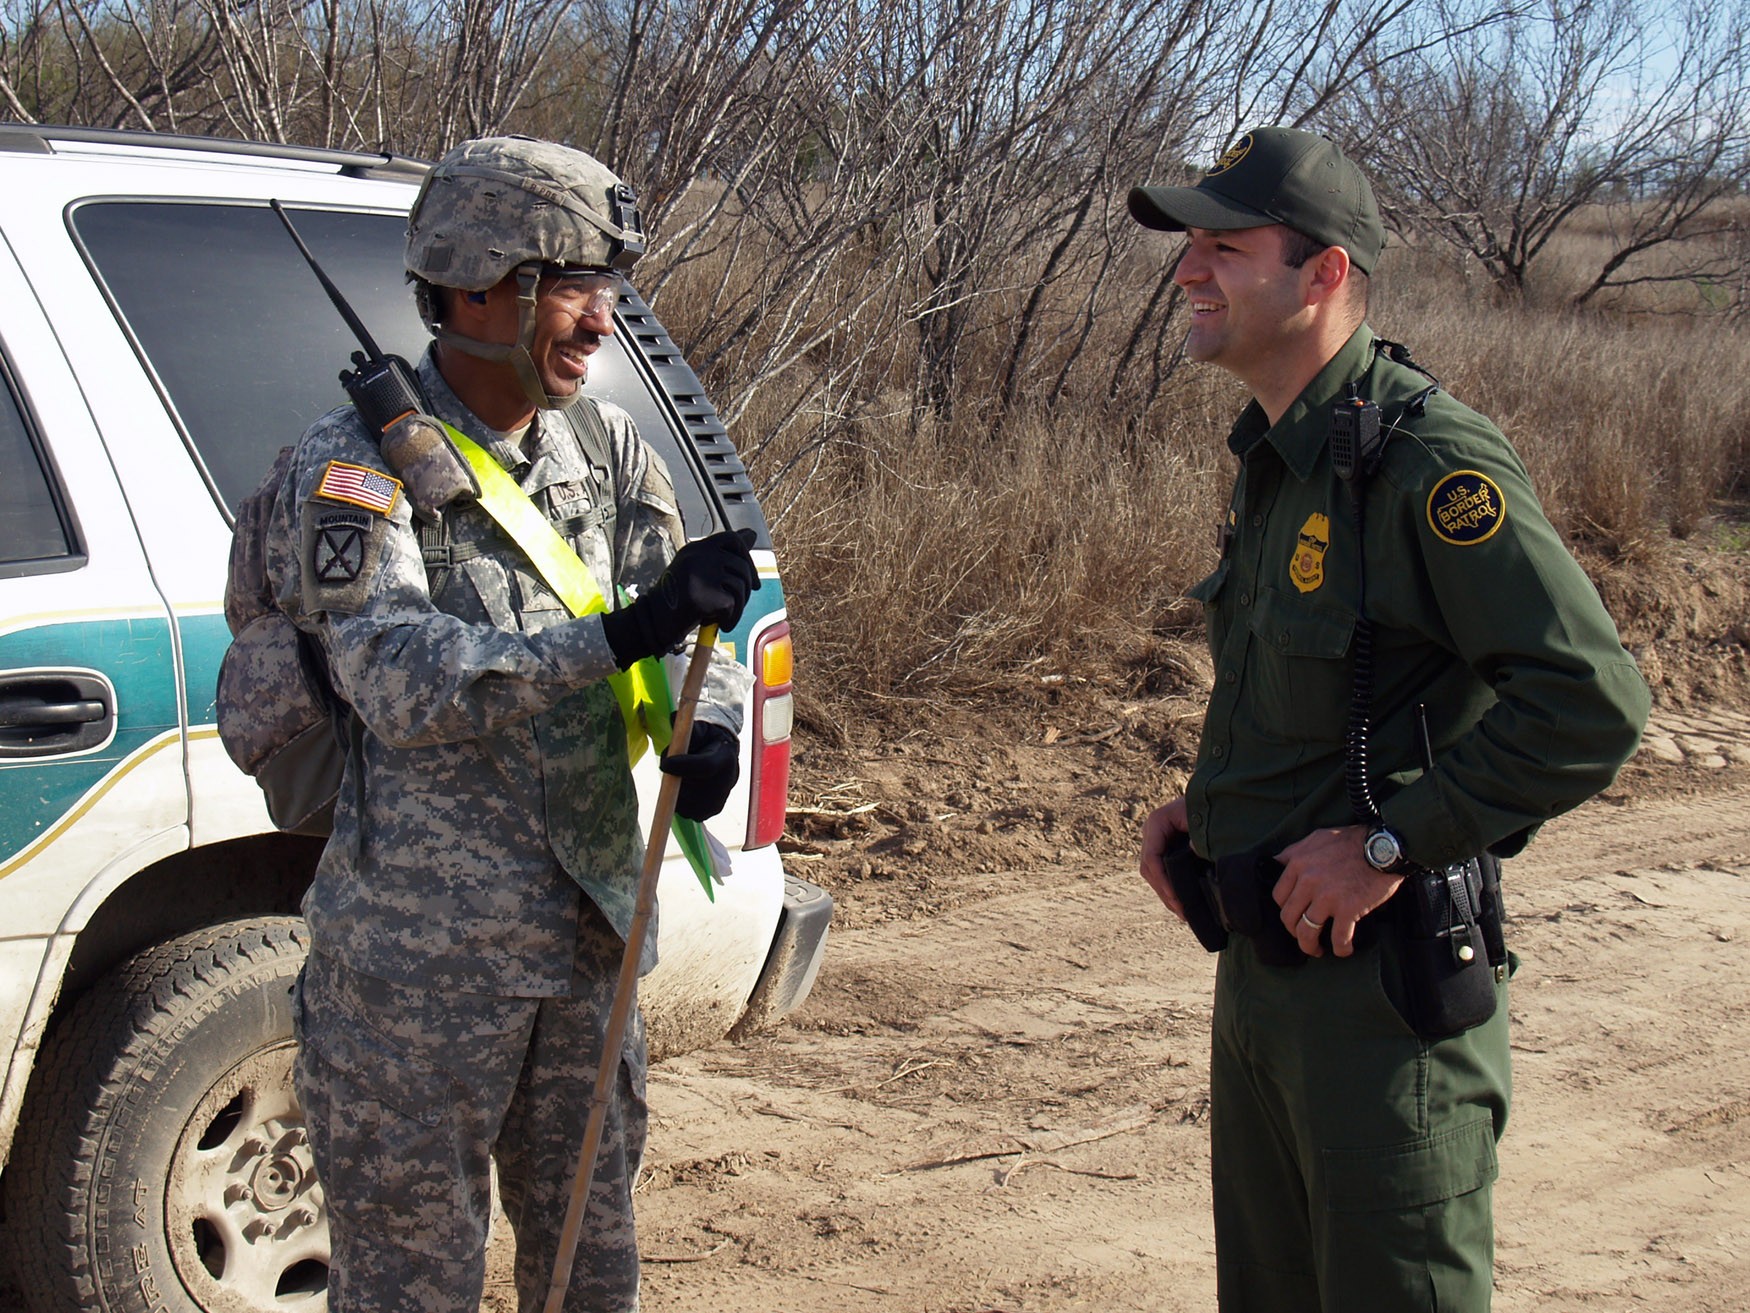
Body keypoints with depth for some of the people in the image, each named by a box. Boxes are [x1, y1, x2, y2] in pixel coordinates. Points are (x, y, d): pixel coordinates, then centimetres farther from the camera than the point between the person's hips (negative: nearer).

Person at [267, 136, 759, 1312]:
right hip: (419, 958, -6)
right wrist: (625, 635, -36)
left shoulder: (606, 447, 7)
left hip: (591, 937, 6)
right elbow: (403, 681, -27)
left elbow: (690, 621, 8)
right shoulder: (360, 465, -13)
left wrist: (712, 726, -16)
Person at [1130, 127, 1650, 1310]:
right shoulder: (1276, 457, 11)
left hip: (1382, 984, -9)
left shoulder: (1428, 460, -19)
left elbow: (1593, 702, -26)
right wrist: (1201, 803, 9)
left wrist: (1392, 841, -23)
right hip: (1258, 964, 9)